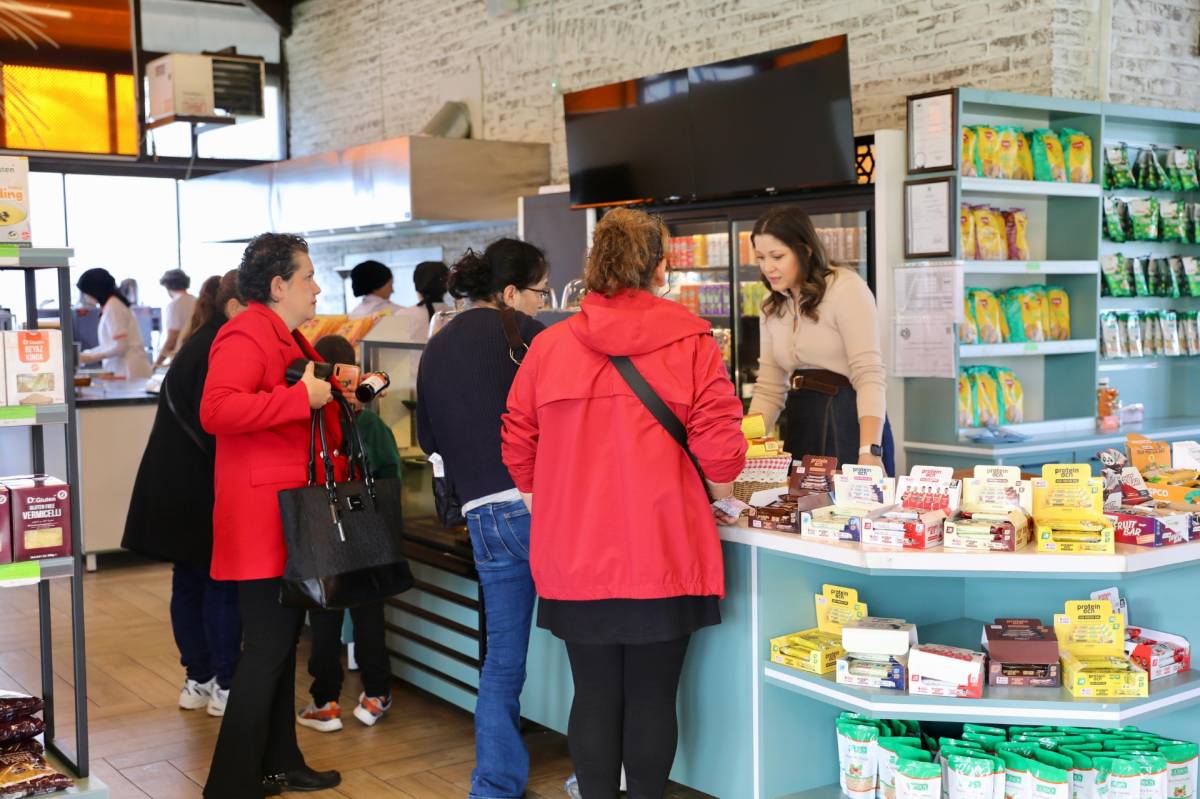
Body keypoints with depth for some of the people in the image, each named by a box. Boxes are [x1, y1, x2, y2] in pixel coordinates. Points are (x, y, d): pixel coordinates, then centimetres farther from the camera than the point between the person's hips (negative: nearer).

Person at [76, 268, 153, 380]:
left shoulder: (113, 307, -12)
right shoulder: (112, 304, 14)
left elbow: (120, 346, -14)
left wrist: (91, 356, -5)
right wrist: (86, 354, 16)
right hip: (121, 368, 8)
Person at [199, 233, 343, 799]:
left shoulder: (289, 338, 19)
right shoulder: (246, 336, -15)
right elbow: (216, 411, -30)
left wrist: (335, 393, 17)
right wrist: (302, 398, -27)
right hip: (264, 520, -11)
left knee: (283, 641, 17)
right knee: (268, 647, -7)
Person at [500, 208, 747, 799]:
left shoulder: (548, 346, 2)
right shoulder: (690, 340, -5)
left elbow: (518, 448, 5)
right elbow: (719, 441, -10)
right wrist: (720, 498, 11)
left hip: (575, 557, 2)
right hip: (663, 552, -2)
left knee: (595, 696, 12)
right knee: (653, 699, 9)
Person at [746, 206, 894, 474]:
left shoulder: (846, 288, -10)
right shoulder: (772, 308, 10)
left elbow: (869, 375, -18)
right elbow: (769, 390, 9)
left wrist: (870, 451, -27)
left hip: (852, 423, -6)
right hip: (800, 426, 6)